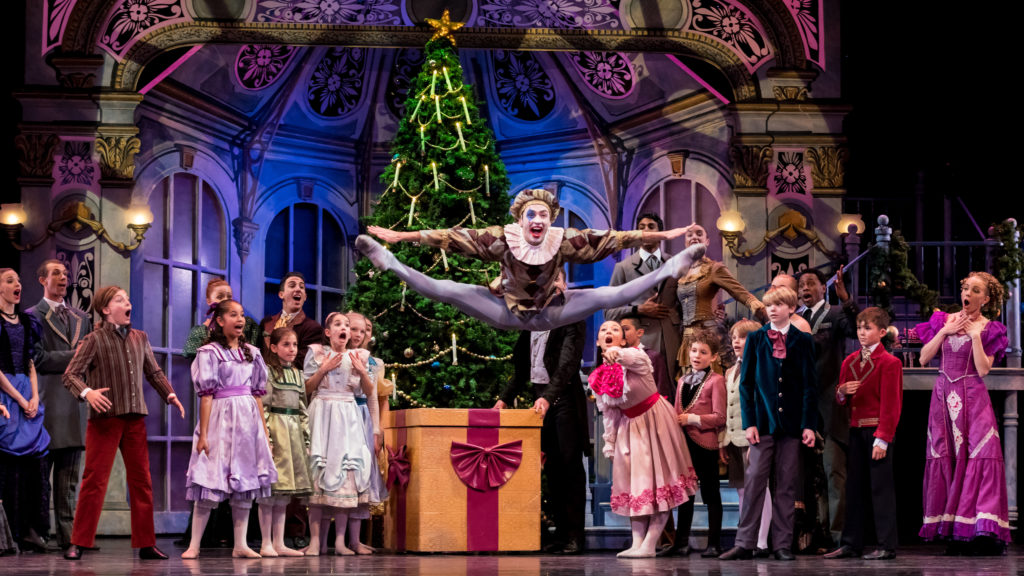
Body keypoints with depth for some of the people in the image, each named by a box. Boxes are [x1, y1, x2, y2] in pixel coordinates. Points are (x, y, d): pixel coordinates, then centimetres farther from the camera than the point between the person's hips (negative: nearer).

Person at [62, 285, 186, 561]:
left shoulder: (140, 338, 11)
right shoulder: (95, 340, -4)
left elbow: (154, 372, 21)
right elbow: (70, 375, -9)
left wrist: (170, 395, 7)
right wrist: (87, 392, -27)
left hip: (135, 419, 5)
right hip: (104, 418, -5)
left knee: (141, 480, 7)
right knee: (94, 479, -4)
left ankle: (146, 544, 13)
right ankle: (78, 543, 1)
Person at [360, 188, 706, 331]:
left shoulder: (564, 241, -17)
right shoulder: (503, 239, -20)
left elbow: (609, 239, -16)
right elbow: (455, 237, -23)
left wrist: (660, 236, -18)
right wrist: (402, 236, -28)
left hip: (551, 313, 1)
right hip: (507, 313, -1)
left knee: (609, 297, -15)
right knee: (447, 291, -18)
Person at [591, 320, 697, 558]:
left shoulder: (634, 358, -19)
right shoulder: (598, 378, -2)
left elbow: (636, 357, -46)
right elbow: (608, 413, 8)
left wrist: (616, 353, -68)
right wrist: (609, 445, 8)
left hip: (655, 420, -6)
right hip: (630, 426, 6)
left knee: (659, 477, -6)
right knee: (634, 481, 5)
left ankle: (649, 545, -6)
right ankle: (637, 543, 6)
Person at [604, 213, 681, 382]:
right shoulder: (624, 267, 10)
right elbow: (609, 311, 9)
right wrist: (638, 310, -7)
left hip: (671, 341, 2)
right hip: (640, 342, -2)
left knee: (671, 393, -5)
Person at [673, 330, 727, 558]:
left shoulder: (715, 381, -7)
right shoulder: (683, 381, 15)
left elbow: (720, 417, -12)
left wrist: (693, 419, -15)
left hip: (705, 444, -6)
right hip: (684, 443, 7)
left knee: (710, 494, 2)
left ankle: (713, 543, 7)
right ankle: (682, 541, 17)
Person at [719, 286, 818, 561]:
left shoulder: (803, 340, 5)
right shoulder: (755, 339, 7)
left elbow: (810, 384, 2)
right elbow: (746, 383, 5)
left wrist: (809, 424, -6)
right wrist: (749, 422, -4)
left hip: (791, 422, 0)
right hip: (763, 421, 0)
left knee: (787, 485, 2)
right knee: (754, 481, -4)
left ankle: (782, 544, 6)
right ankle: (744, 543, -2)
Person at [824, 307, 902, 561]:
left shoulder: (889, 362, -7)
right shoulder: (850, 361, 14)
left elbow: (891, 404, -11)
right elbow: (841, 399, 20)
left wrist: (882, 439, -16)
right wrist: (842, 391, -5)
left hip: (877, 431, -7)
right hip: (855, 430, 7)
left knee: (881, 489, -5)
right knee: (854, 489, 9)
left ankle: (887, 546, -2)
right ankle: (851, 544, 14)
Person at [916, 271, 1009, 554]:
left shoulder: (989, 329, 2)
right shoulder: (942, 321, 12)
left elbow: (983, 369, -9)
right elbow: (924, 358, 5)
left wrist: (975, 335, -12)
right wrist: (944, 331, -3)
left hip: (973, 398, -3)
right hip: (944, 397, 3)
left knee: (981, 455, -15)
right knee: (945, 459, -1)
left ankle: (985, 530, -19)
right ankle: (951, 530, 0)